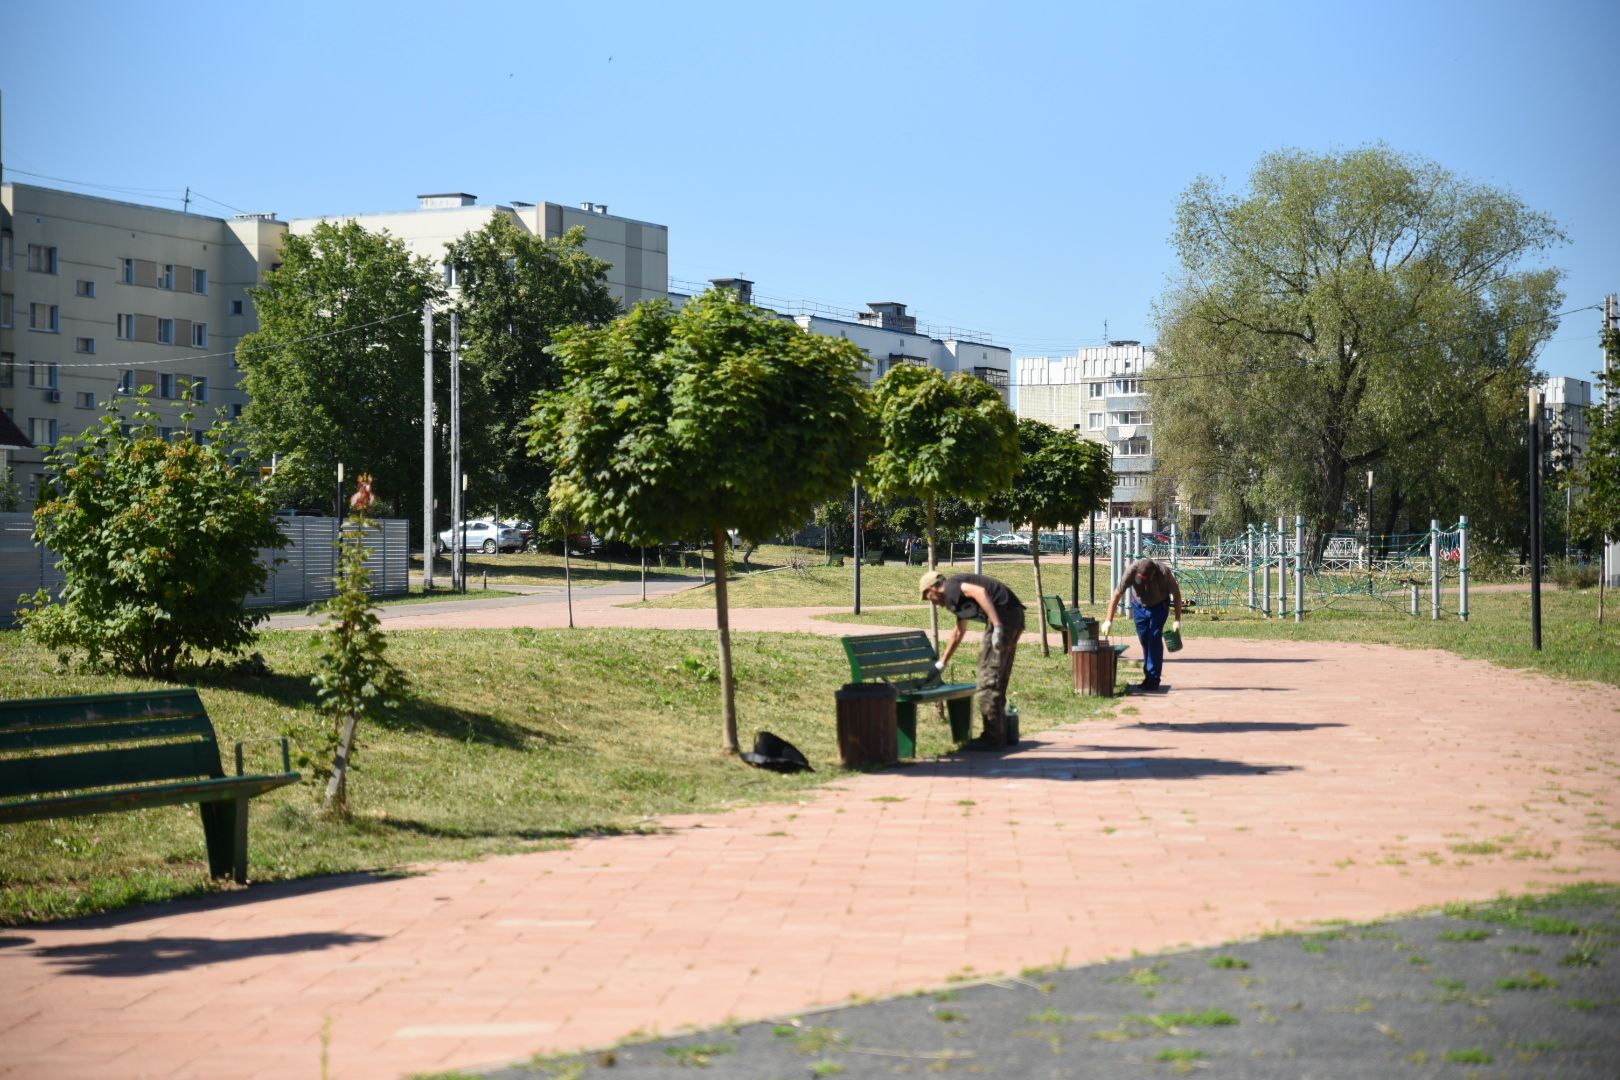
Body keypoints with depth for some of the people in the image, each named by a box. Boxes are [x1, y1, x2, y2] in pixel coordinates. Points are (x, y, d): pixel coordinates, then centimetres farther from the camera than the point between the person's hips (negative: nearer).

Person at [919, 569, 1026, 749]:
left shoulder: (951, 588, 0)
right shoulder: (957, 594, 29)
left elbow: (980, 591, -20)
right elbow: (958, 633, 42)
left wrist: (997, 625, -25)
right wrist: (941, 663, 51)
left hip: (1003, 615, -10)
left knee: (989, 679, -4)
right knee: (999, 679, 16)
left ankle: (992, 738, -1)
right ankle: (999, 736, 22)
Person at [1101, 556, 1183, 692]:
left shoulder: (1164, 572, -32)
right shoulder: (1132, 571, -30)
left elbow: (1176, 594, -16)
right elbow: (1117, 594, -26)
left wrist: (1178, 620, -14)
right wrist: (1108, 620, -30)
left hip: (1159, 606, -2)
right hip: (1139, 605, 2)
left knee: (1155, 639, -13)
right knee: (1144, 640, 4)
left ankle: (1153, 679, -9)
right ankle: (1148, 676, 17)